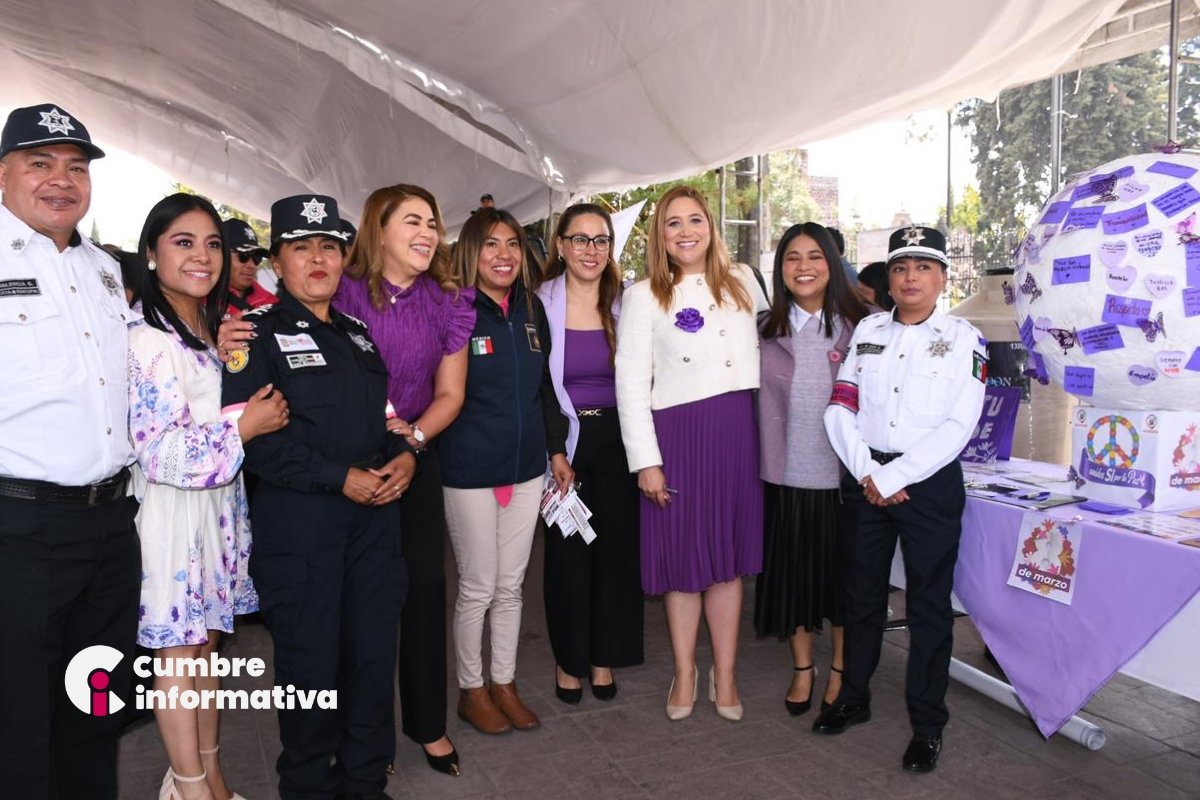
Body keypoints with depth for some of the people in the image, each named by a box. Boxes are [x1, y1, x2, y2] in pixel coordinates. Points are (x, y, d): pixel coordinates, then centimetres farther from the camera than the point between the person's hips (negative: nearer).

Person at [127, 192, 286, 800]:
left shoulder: (217, 332, 11)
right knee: (176, 651, 5)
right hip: (172, 511, -7)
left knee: (205, 641, 16)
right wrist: (244, 428, -16)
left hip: (220, 504, 8)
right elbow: (158, 452, -20)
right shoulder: (146, 339, -15)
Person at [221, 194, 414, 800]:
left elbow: (390, 410, 21)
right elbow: (251, 435, -14)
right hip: (296, 519, -5)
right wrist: (340, 477, -17)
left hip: (375, 513, 6)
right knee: (310, 660, 5)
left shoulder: (358, 334, 16)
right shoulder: (257, 333, -4)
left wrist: (405, 455, -1)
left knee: (375, 652, 11)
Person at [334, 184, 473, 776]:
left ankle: (427, 721, 24)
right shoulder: (344, 292, -8)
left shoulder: (447, 303, 3)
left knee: (425, 586, 7)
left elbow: (449, 394, 7)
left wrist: (413, 434, -9)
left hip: (416, 457, 3)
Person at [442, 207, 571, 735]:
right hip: (469, 471, -5)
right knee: (477, 587, 6)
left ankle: (504, 683, 31)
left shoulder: (531, 310, 7)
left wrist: (556, 448, 12)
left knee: (510, 585, 15)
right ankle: (471, 690, 27)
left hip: (526, 467, 5)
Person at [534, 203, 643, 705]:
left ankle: (604, 657, 26)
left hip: (617, 438, 2)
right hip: (563, 441, -2)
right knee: (567, 551, 6)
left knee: (616, 546, 7)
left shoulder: (626, 301, 1)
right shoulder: (540, 303, -6)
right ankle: (569, 659, 26)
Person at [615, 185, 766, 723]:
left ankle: (724, 675, 26)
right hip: (678, 434, -2)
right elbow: (631, 383, -4)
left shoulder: (742, 281, 10)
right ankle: (684, 672, 28)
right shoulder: (643, 296, 0)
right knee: (684, 559, 8)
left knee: (729, 558, 10)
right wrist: (646, 459, -9)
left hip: (737, 431, 3)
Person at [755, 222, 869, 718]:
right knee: (791, 572, 12)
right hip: (785, 474, 2)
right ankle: (802, 667, 32)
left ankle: (840, 670, 30)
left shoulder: (857, 327, -2)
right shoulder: (767, 331, 3)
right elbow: (754, 398, 6)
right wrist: (762, 461, 0)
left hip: (841, 474, -1)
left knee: (842, 575, 11)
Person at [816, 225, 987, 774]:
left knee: (929, 605, 3)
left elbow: (957, 427, -11)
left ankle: (927, 725, 18)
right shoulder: (867, 331, 9)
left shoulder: (963, 339, -1)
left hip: (929, 482, -3)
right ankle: (853, 699, 30)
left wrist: (892, 478, -15)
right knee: (861, 594, 14)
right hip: (865, 477, 3)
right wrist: (867, 475, -10)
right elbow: (840, 408, 2)